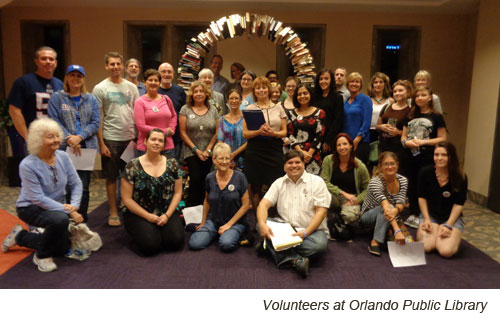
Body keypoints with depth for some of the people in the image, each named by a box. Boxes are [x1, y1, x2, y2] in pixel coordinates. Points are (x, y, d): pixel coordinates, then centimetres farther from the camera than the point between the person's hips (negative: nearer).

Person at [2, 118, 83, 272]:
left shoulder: (63, 157, -11)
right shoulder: (27, 165, -25)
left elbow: (76, 184, -5)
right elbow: (39, 199, -26)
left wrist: (74, 205, -22)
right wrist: (68, 211, -30)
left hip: (57, 207, 6)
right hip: (31, 208, -6)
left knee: (62, 249, 11)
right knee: (60, 219, -38)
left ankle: (20, 236, 33)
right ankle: (42, 256, -9)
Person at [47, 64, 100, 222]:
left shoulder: (91, 99, 12)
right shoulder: (57, 98, 7)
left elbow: (95, 122, 3)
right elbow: (54, 121, -2)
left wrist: (80, 137, -11)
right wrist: (68, 138, -15)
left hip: (87, 147, 2)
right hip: (64, 148, -1)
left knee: (84, 187, 5)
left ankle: (82, 220, 15)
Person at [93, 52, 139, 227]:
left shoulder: (131, 87, 9)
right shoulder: (100, 89, -1)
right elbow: (98, 118, -3)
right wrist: (101, 143, -8)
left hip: (130, 137, 3)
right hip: (110, 139, -3)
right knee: (111, 177, 5)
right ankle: (113, 213, 16)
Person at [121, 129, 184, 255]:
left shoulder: (172, 164, 1)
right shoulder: (133, 166, -7)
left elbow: (177, 192, 4)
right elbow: (127, 199, -6)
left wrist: (167, 215, -9)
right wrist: (148, 216, -12)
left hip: (166, 213, 2)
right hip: (138, 214, -2)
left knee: (176, 241, -20)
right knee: (151, 245, -24)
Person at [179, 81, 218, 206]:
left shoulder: (213, 110, 8)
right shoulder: (185, 109, 1)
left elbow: (216, 132, 6)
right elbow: (183, 132, -2)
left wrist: (208, 150, -3)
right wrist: (196, 150, -7)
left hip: (208, 153, 2)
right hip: (191, 152, -2)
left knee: (204, 180, 2)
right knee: (195, 178, -14)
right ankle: (191, 207, 0)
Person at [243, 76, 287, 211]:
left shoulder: (278, 108, 12)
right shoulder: (250, 109, 8)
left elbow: (284, 131, 10)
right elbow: (245, 134, 3)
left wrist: (273, 133, -11)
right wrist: (259, 132, -15)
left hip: (274, 149, 1)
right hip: (255, 150, -1)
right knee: (255, 187, 1)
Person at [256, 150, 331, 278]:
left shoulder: (317, 181, 0)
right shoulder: (279, 183, 9)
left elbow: (321, 211, -7)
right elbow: (264, 204, -3)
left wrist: (305, 233, -20)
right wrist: (262, 224, -25)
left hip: (311, 230, -2)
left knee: (320, 244, -35)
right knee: (259, 226, -23)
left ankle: (272, 247, -25)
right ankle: (295, 260, -34)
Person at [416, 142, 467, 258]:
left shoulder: (460, 178, -10)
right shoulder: (426, 173, -8)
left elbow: (459, 204, -8)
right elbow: (422, 197, -1)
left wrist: (448, 225, -15)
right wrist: (426, 219, -8)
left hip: (452, 218, 0)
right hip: (430, 215, 0)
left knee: (446, 251, -21)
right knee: (425, 247, -22)